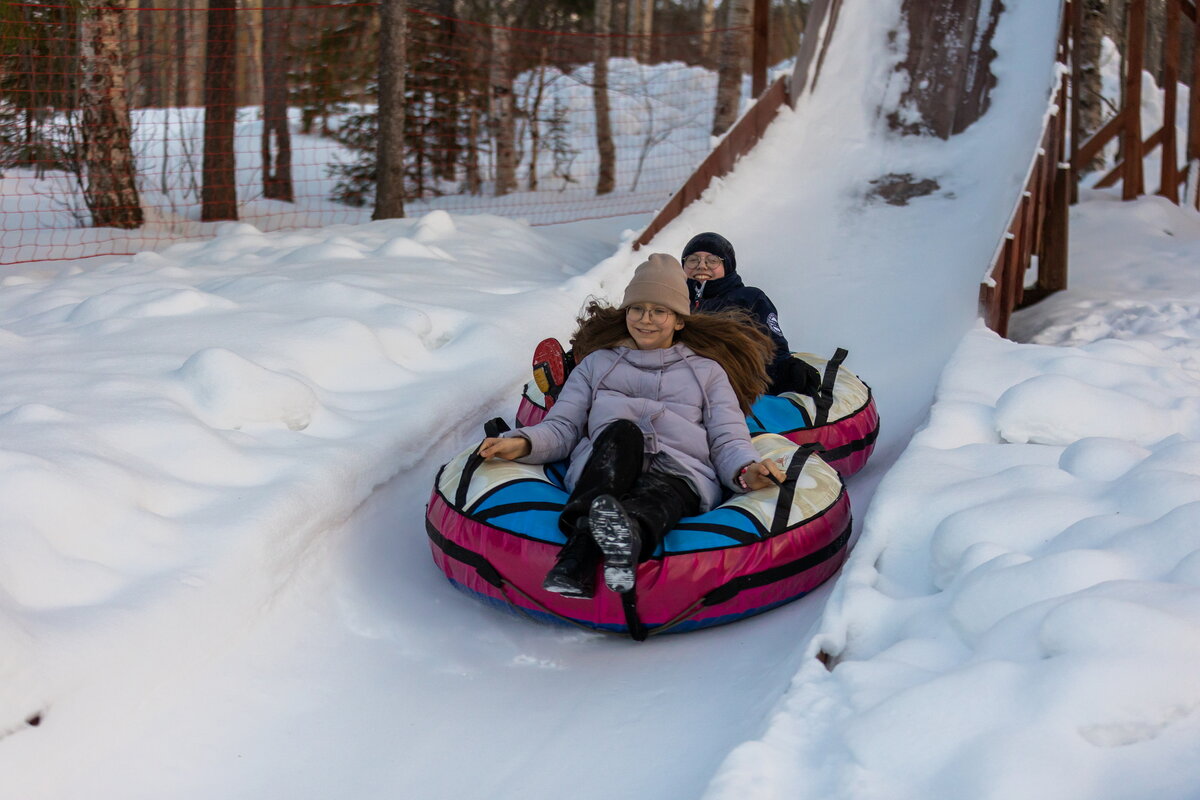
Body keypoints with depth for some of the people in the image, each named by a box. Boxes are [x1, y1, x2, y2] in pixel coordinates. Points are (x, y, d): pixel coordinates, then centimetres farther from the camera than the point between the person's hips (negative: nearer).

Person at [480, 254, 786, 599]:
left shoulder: (706, 372, 28)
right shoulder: (597, 363, 30)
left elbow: (728, 442, 17)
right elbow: (562, 427, 21)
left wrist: (747, 471, -8)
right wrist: (522, 443, -2)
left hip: (679, 474, 0)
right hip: (602, 470, 0)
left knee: (657, 498, -38)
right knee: (621, 431, -36)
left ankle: (627, 537, -75)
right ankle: (583, 545, -62)